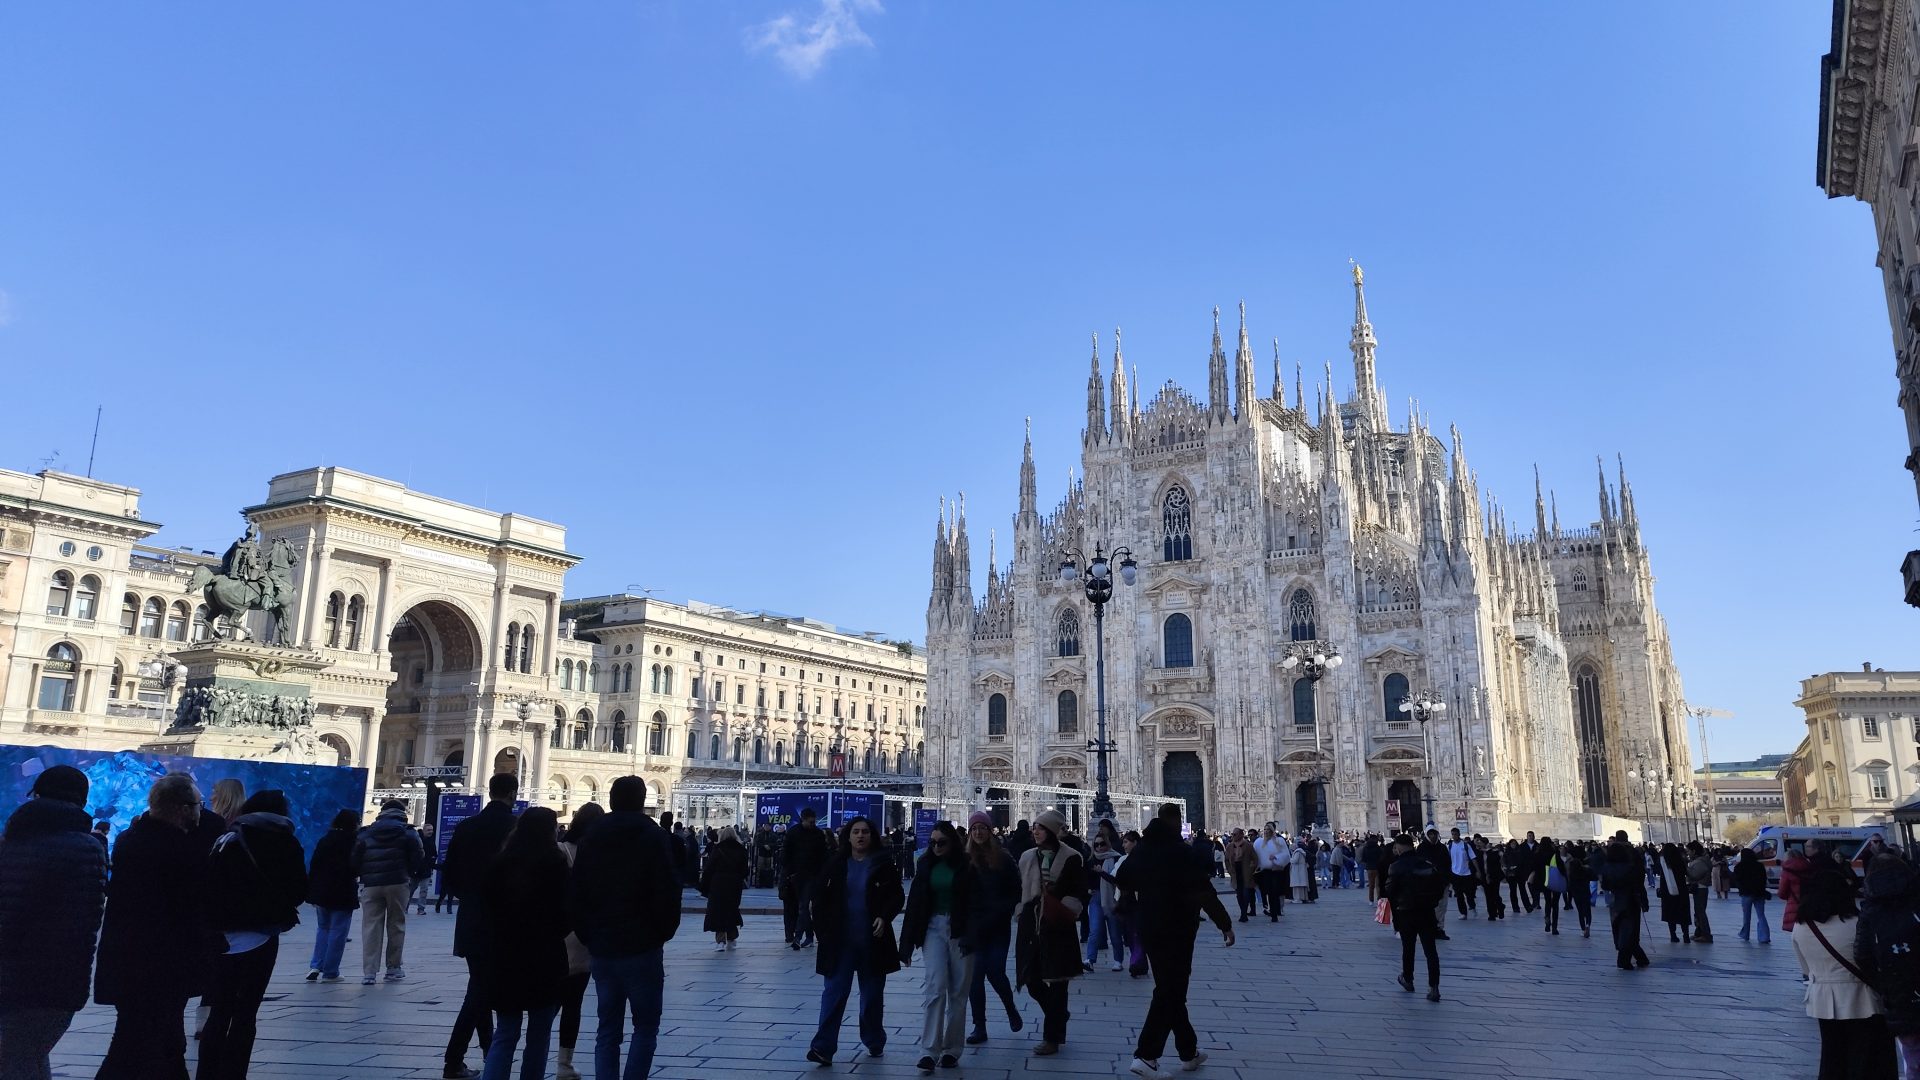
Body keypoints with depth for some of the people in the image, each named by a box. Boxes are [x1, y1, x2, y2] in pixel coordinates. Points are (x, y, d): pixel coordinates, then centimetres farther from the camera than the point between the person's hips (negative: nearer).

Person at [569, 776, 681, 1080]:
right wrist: (664, 932, 2)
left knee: (608, 1029, 11)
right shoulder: (654, 837, -6)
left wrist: (588, 936, 14)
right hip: (642, 947, -4)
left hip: (601, 947, 4)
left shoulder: (590, 839, 8)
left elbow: (574, 894, 7)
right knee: (646, 1027, 4)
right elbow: (668, 892, -13)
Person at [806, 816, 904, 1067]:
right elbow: (820, 895, 6)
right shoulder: (837, 863, 2)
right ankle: (823, 1048, -7)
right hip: (840, 940, 0)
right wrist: (822, 928, -1)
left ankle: (874, 1042, 25)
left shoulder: (883, 863, -1)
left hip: (873, 940, 0)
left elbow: (897, 896, 1)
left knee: (872, 994, 11)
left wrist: (884, 917, -14)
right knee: (834, 992, -5)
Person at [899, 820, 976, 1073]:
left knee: (958, 993, 4)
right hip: (934, 928, 1)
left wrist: (971, 936, -22)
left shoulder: (966, 866, -5)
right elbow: (914, 903, 4)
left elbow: (974, 904, -10)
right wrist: (907, 943, 2)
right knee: (936, 985, -12)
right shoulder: (926, 865, 3)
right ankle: (930, 1050, -13)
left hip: (960, 931, -1)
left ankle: (951, 1050, 14)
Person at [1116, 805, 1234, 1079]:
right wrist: (1225, 924, -12)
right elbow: (1205, 891, -18)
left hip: (1150, 928, 7)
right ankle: (1146, 1056, -5)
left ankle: (1189, 1051, 25)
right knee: (1171, 991, -1)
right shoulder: (1180, 851, -16)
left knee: (1170, 988, 17)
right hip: (1176, 930, -7)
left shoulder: (1142, 849, 4)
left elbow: (1122, 878, 18)